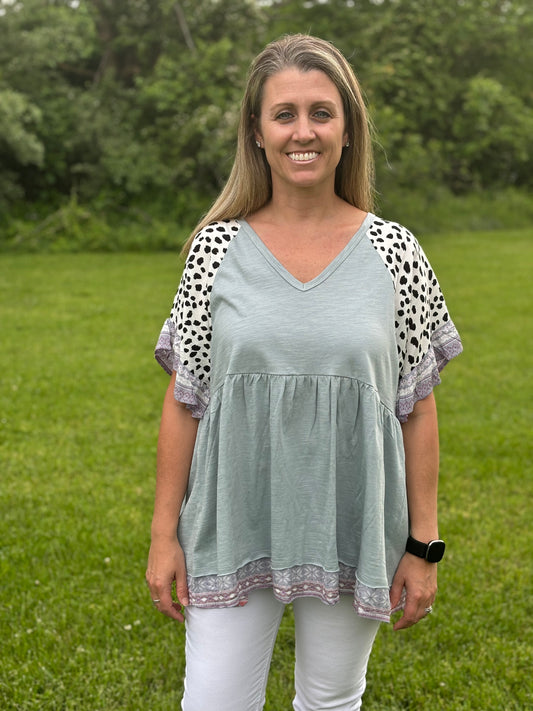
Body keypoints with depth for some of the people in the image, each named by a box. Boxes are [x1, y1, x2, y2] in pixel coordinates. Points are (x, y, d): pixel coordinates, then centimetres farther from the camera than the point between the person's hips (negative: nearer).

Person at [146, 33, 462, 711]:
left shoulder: (392, 250, -4)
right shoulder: (216, 247, -3)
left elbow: (417, 407, 0)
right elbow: (182, 400, 1)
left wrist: (424, 544, 0)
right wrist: (164, 534, 0)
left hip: (352, 528, 1)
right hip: (234, 526, 0)